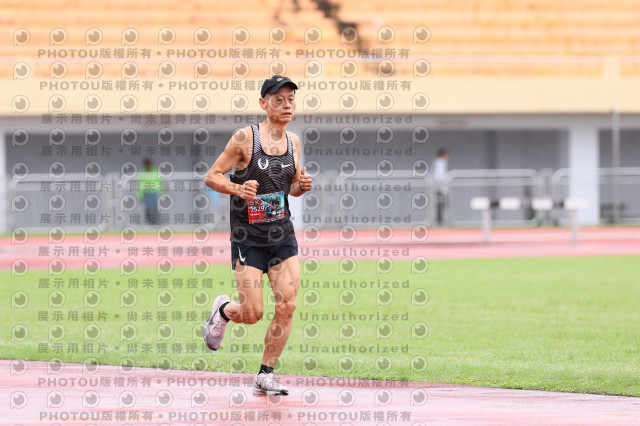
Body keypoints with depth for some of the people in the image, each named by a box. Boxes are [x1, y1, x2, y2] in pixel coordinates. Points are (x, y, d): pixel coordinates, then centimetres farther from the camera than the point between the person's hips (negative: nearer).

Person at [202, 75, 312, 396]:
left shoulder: (293, 141, 5)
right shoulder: (245, 138, -11)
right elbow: (211, 177, -7)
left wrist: (302, 186, -5)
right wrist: (238, 189, -25)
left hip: (282, 235, 5)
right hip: (248, 237, -4)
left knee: (287, 306, -7)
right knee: (252, 313, -7)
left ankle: (265, 375, 6)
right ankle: (222, 310, 30)